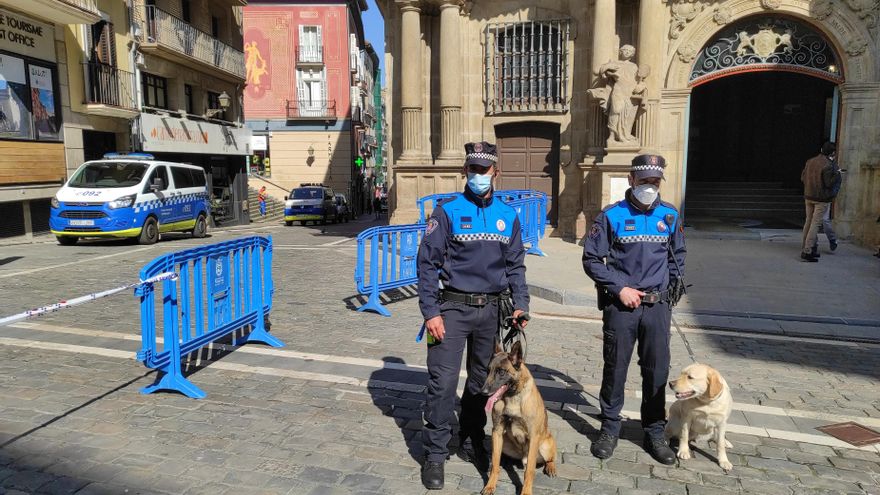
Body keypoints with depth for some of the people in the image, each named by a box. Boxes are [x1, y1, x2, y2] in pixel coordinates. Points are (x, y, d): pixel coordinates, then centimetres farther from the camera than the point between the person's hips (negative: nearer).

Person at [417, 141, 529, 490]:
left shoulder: (507, 216, 7)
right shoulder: (447, 212, -6)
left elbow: (516, 265, 13)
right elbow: (427, 263, -7)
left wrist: (520, 305, 1)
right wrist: (430, 312, -13)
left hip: (491, 309, 4)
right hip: (452, 307, -4)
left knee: (483, 379, 15)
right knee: (443, 380, -4)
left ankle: (472, 439, 34)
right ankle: (435, 454, 9)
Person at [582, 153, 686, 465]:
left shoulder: (670, 216, 6)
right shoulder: (612, 215, -5)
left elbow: (678, 254, 21)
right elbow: (592, 259, -5)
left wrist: (673, 287, 10)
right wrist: (620, 288, -11)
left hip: (658, 306, 3)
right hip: (620, 304, -3)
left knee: (657, 370, 9)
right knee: (615, 369, 7)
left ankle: (654, 432, 25)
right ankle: (610, 428, 23)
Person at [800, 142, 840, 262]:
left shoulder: (810, 161, 5)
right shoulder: (828, 165, -16)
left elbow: (802, 178, 10)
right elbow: (829, 183, -16)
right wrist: (837, 173, -4)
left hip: (808, 197, 7)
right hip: (822, 199, -7)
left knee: (808, 222, 15)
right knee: (815, 223, -4)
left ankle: (804, 248, 19)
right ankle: (807, 252, -7)